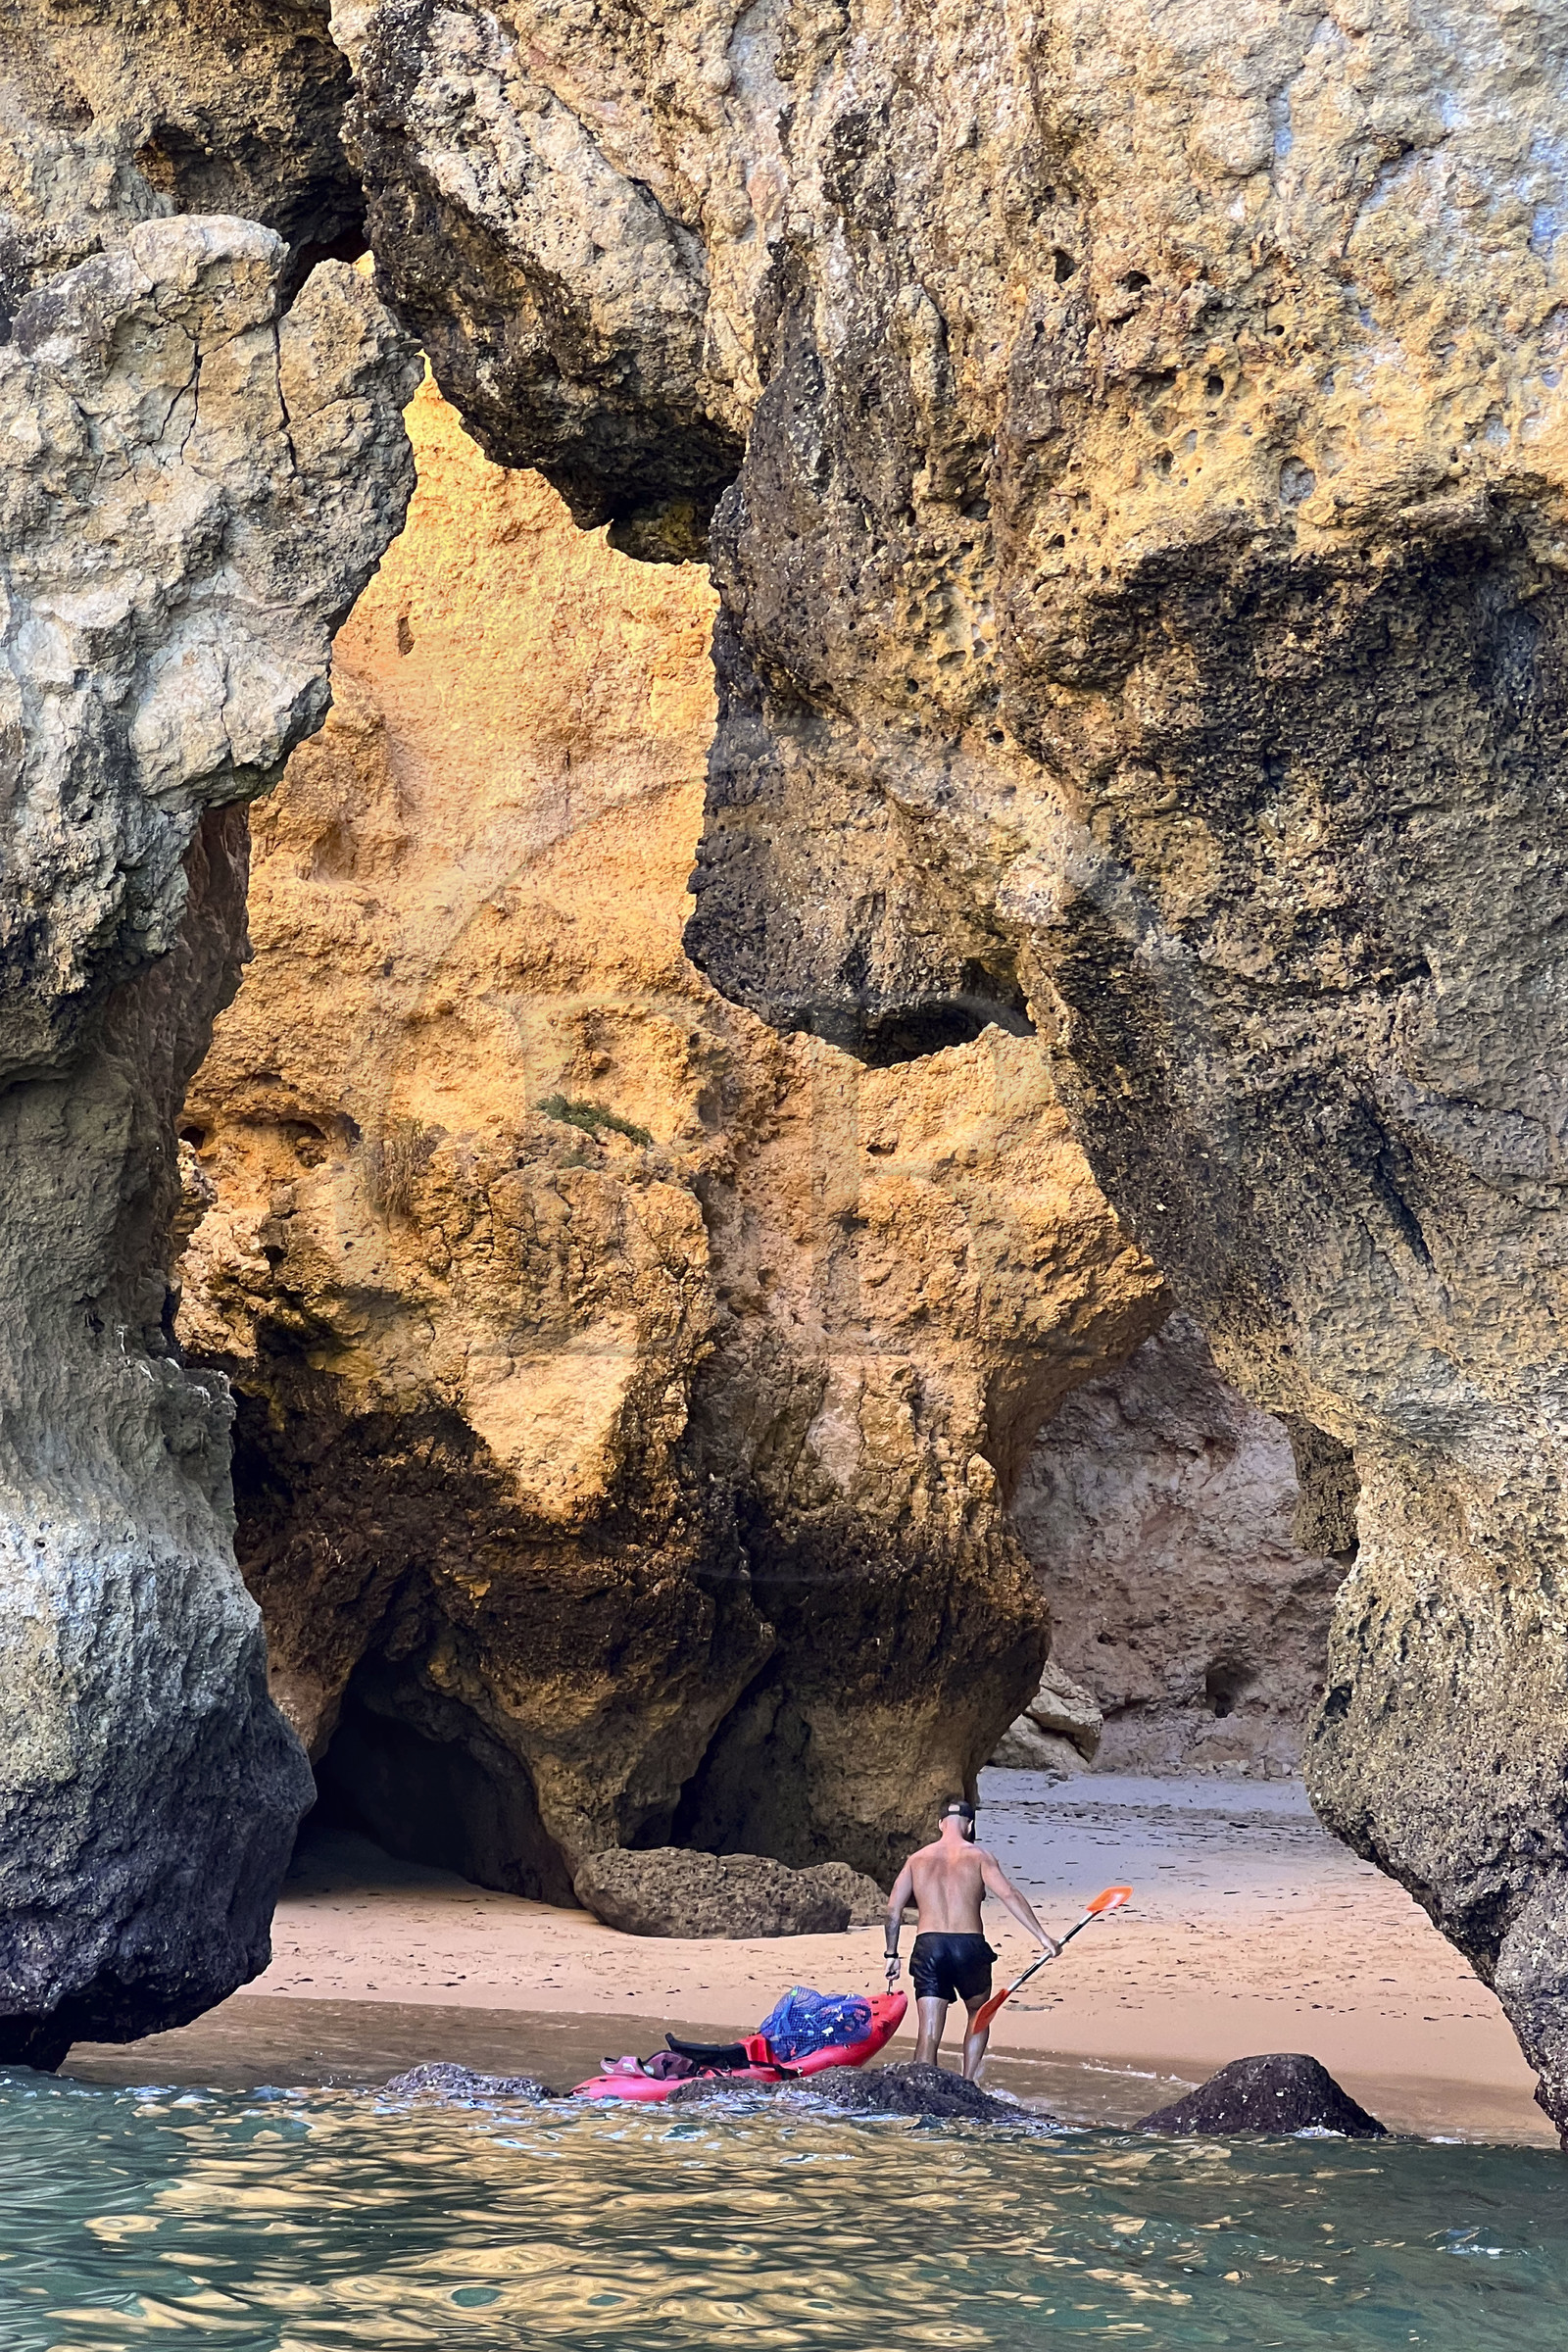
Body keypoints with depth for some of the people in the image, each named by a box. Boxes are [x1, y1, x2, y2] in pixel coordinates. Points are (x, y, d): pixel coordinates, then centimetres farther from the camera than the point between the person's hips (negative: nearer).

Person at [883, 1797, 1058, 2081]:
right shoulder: (978, 1856, 3)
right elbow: (1009, 1895, -8)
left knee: (929, 2034, 1)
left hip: (928, 1947, 2)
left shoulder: (918, 1859, 13)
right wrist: (1043, 1937, -10)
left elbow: (893, 1908, 9)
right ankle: (967, 2083, 13)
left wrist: (892, 1955, 16)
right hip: (969, 1946, -1)